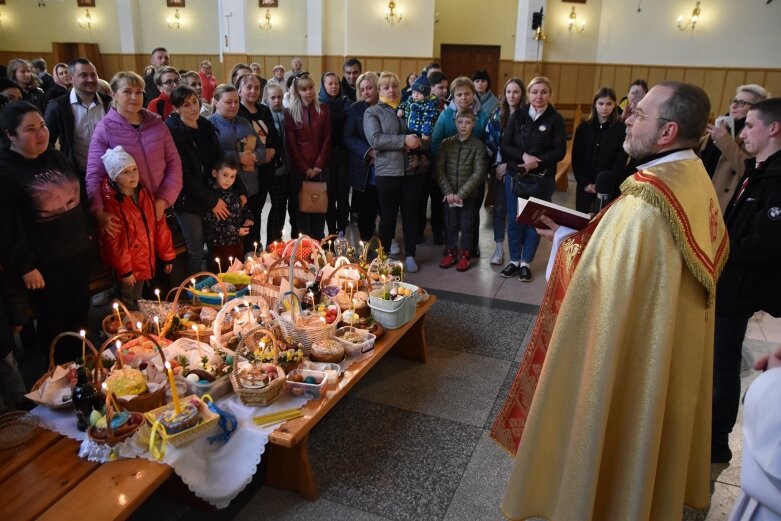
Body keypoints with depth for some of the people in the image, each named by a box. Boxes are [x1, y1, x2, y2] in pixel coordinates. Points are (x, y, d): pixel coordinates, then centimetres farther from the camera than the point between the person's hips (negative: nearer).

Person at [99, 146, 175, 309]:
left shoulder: (144, 194, 1)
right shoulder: (111, 203, -18)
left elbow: (160, 226, 5)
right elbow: (114, 241, -16)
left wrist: (167, 255, 6)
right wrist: (124, 270, -13)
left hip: (146, 263, 5)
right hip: (129, 267, -5)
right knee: (130, 307, 9)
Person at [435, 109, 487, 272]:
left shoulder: (478, 145, -4)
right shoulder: (446, 143, 1)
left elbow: (478, 173, -9)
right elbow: (439, 170, -1)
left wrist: (461, 194, -16)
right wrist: (448, 192, -12)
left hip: (469, 194, -2)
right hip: (449, 194, 2)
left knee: (467, 225, 7)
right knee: (450, 224, 10)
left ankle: (465, 255, 21)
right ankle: (451, 252, 26)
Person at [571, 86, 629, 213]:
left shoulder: (621, 129, -1)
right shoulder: (583, 127, 5)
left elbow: (621, 161, -4)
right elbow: (576, 158, 3)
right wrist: (585, 182, -8)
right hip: (584, 186, 2)